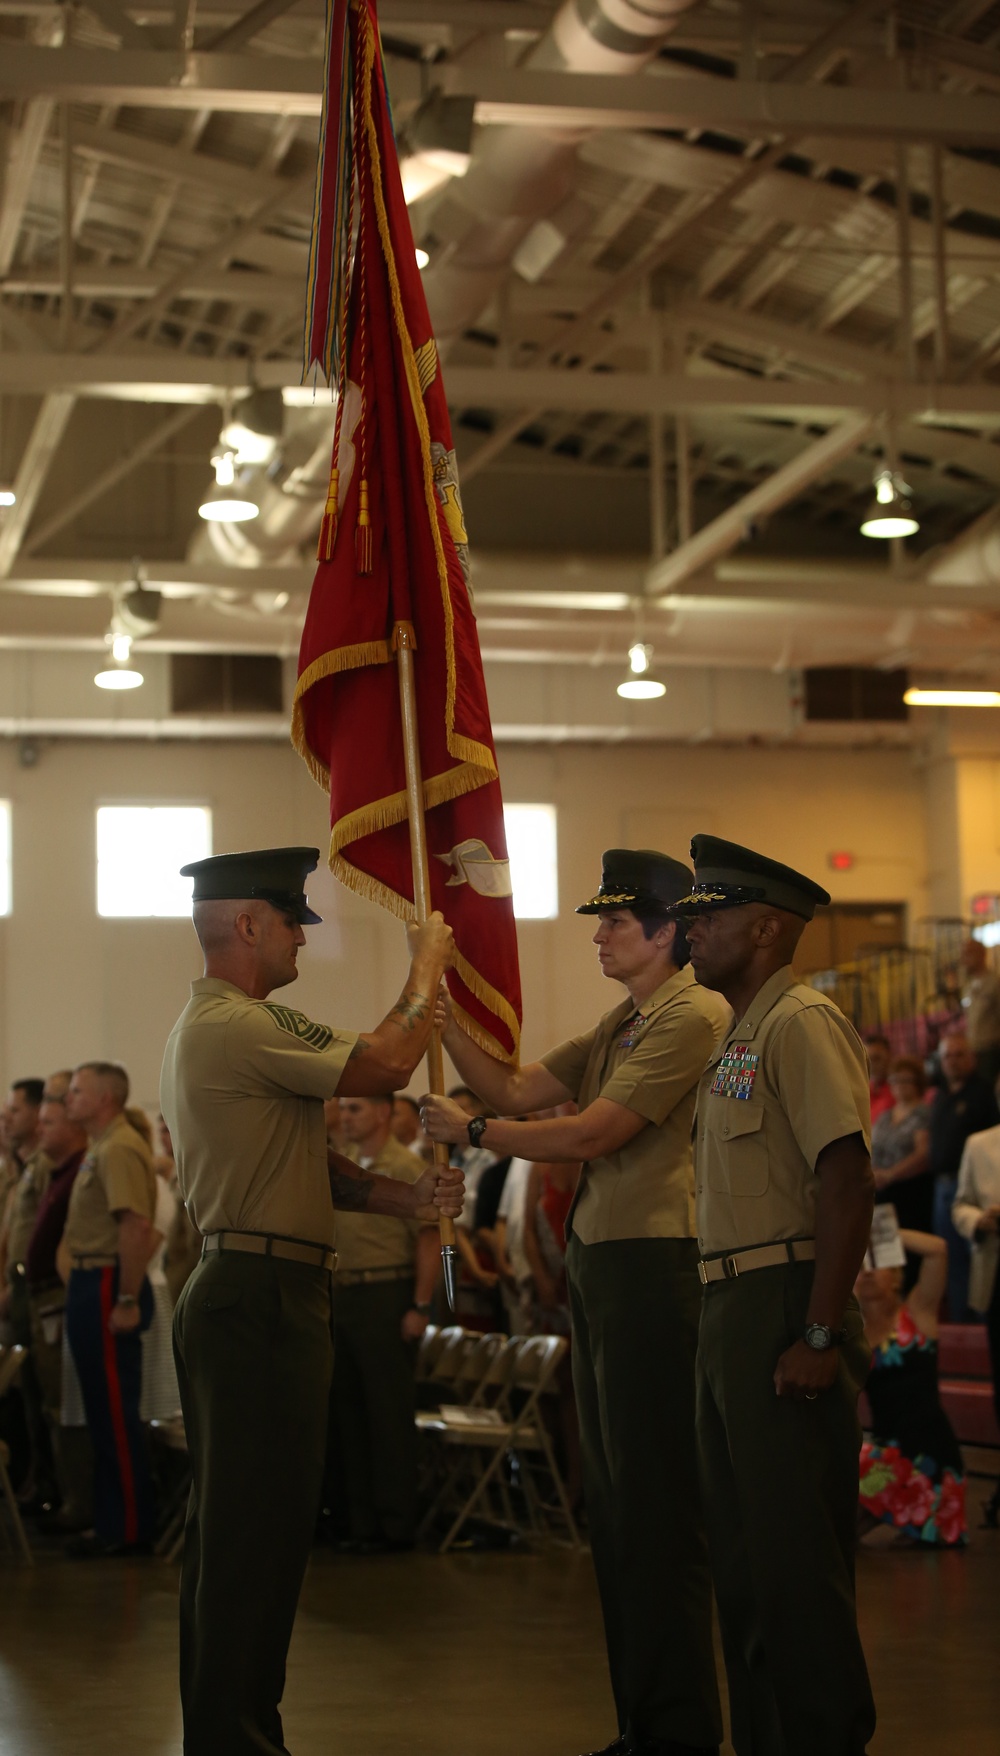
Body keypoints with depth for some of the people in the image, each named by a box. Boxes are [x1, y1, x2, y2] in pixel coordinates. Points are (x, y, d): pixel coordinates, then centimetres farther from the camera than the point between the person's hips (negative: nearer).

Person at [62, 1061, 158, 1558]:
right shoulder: (101, 1149, 17)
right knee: (105, 1411, 14)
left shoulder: (119, 1150, -16)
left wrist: (127, 1300, -27)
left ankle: (128, 1529, 0)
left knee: (115, 1412, -5)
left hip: (108, 1287, -11)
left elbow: (136, 1226, -25)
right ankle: (113, 1521, 21)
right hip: (91, 1284, 11)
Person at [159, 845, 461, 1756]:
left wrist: (410, 1197, 5)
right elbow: (385, 1065, -19)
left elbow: (308, 1161, 17)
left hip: (234, 1295, 11)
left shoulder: (208, 1027, 19)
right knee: (259, 1528, -7)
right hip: (263, 1296, -11)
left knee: (233, 1527, 15)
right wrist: (428, 966, -3)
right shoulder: (241, 1027, -15)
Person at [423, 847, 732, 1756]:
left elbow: (591, 1135, -16)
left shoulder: (694, 1015, -12)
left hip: (653, 1265, -10)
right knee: (613, 1503, 14)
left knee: (655, 1508, -5)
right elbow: (518, 1090, 14)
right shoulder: (622, 1024, 18)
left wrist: (472, 1131, -6)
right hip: (597, 1263, 10)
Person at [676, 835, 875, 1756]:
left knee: (795, 1554, -6)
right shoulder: (739, 1035, 18)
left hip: (784, 1312, -10)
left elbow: (846, 1179, -20)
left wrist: (821, 1336, -24)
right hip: (732, 1307, 10)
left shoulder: (801, 1023, -12)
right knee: (745, 1551, 15)